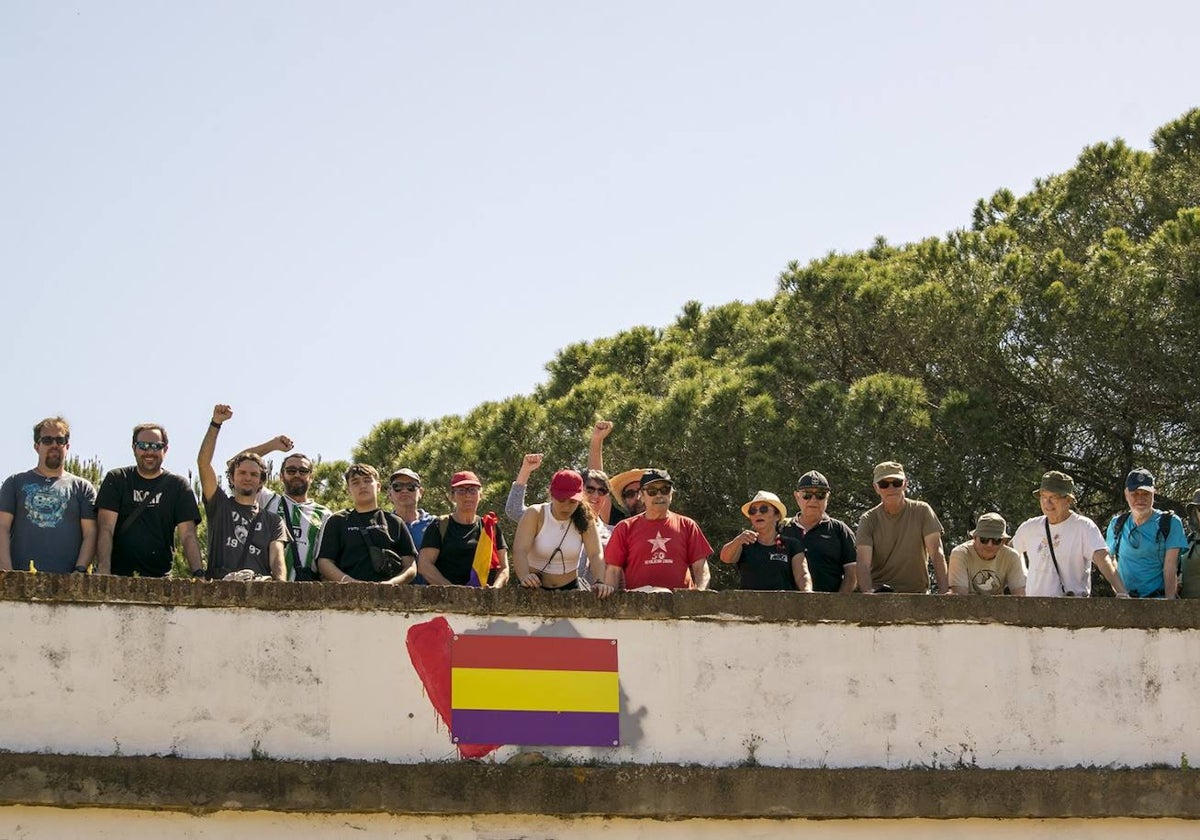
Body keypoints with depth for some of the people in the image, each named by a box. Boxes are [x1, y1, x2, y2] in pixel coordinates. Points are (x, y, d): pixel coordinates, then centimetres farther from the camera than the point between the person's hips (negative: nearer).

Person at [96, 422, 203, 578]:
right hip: (117, 575, -1)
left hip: (160, 576, 1)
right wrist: (103, 570, -18)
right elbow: (106, 529, -2)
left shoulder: (178, 485, 10)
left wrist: (198, 574, -16)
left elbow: (188, 535, 1)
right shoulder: (116, 480, 9)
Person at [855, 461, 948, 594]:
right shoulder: (868, 520, 1)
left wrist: (944, 591, -20)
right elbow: (863, 563, -11)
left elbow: (936, 553, -6)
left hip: (917, 592, 0)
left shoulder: (922, 511, 2)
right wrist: (868, 593, -30)